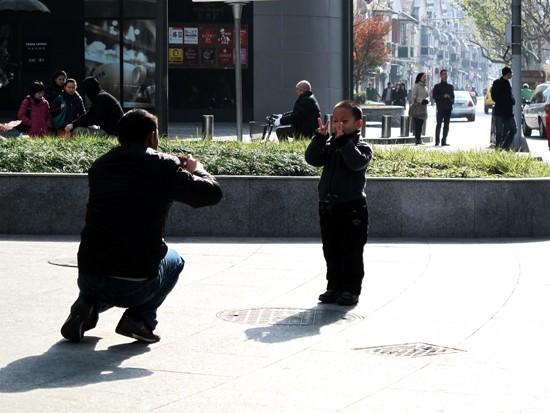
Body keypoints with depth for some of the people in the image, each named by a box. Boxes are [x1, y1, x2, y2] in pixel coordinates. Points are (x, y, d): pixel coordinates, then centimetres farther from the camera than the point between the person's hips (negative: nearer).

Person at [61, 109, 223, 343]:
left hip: (88, 278, 4)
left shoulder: (99, 166, 10)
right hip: (136, 286, -4)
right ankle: (139, 319, 8)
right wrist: (196, 170, 23)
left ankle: (88, 305, 11)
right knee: (174, 260, 29)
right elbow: (212, 193, 1)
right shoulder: (163, 166, -5)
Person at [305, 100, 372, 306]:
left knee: (351, 252, 0)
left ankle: (351, 289, 7)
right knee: (331, 251, 11)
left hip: (352, 208, -6)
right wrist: (320, 138, -14)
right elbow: (312, 158, -4)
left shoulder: (361, 146, -7)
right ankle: (334, 287, 20)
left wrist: (343, 141, -28)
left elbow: (357, 162, -28)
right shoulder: (329, 145, 10)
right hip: (327, 206, 6)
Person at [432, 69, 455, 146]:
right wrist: (443, 96, -14)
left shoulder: (450, 86, 17)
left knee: (446, 125, 3)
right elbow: (434, 96, -3)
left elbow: (453, 96, 20)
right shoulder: (437, 86, 5)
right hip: (440, 108, -4)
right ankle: (437, 141, -4)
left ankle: (444, 141, 5)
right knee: (439, 124, -6)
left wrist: (450, 98, -2)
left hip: (448, 108, 4)